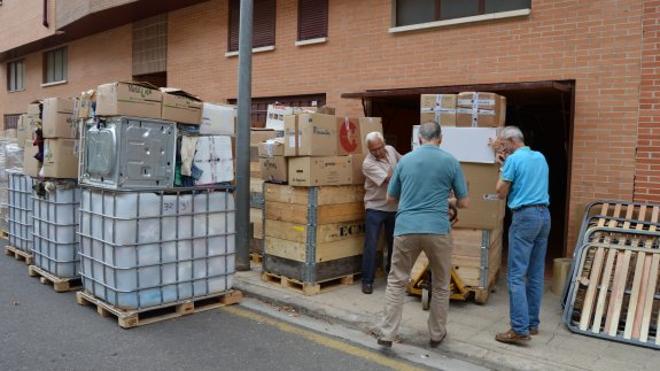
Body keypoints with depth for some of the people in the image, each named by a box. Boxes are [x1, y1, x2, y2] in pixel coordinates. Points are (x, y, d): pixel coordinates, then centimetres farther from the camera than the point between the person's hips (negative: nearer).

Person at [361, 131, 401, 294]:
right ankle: (367, 281, 4)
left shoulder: (391, 150, 0)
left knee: (394, 242, 17)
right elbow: (390, 179, -25)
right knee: (371, 245, -6)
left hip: (394, 207, 6)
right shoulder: (368, 163, -20)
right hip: (375, 208, -6)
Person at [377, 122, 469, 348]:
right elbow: (464, 203, 6)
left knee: (396, 282, 12)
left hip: (406, 228, 1)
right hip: (437, 230, -1)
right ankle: (437, 334, 26)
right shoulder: (450, 162, 2)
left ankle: (387, 334, 6)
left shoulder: (405, 160, 8)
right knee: (440, 285, 17)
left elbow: (391, 197, 17)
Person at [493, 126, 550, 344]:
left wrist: (503, 167, 7)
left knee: (517, 275, -7)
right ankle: (532, 323, 18)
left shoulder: (513, 159, -7)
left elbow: (501, 193, -3)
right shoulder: (540, 158, 16)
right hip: (544, 215, 8)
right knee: (536, 275, 11)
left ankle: (520, 329, -10)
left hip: (525, 216, -8)